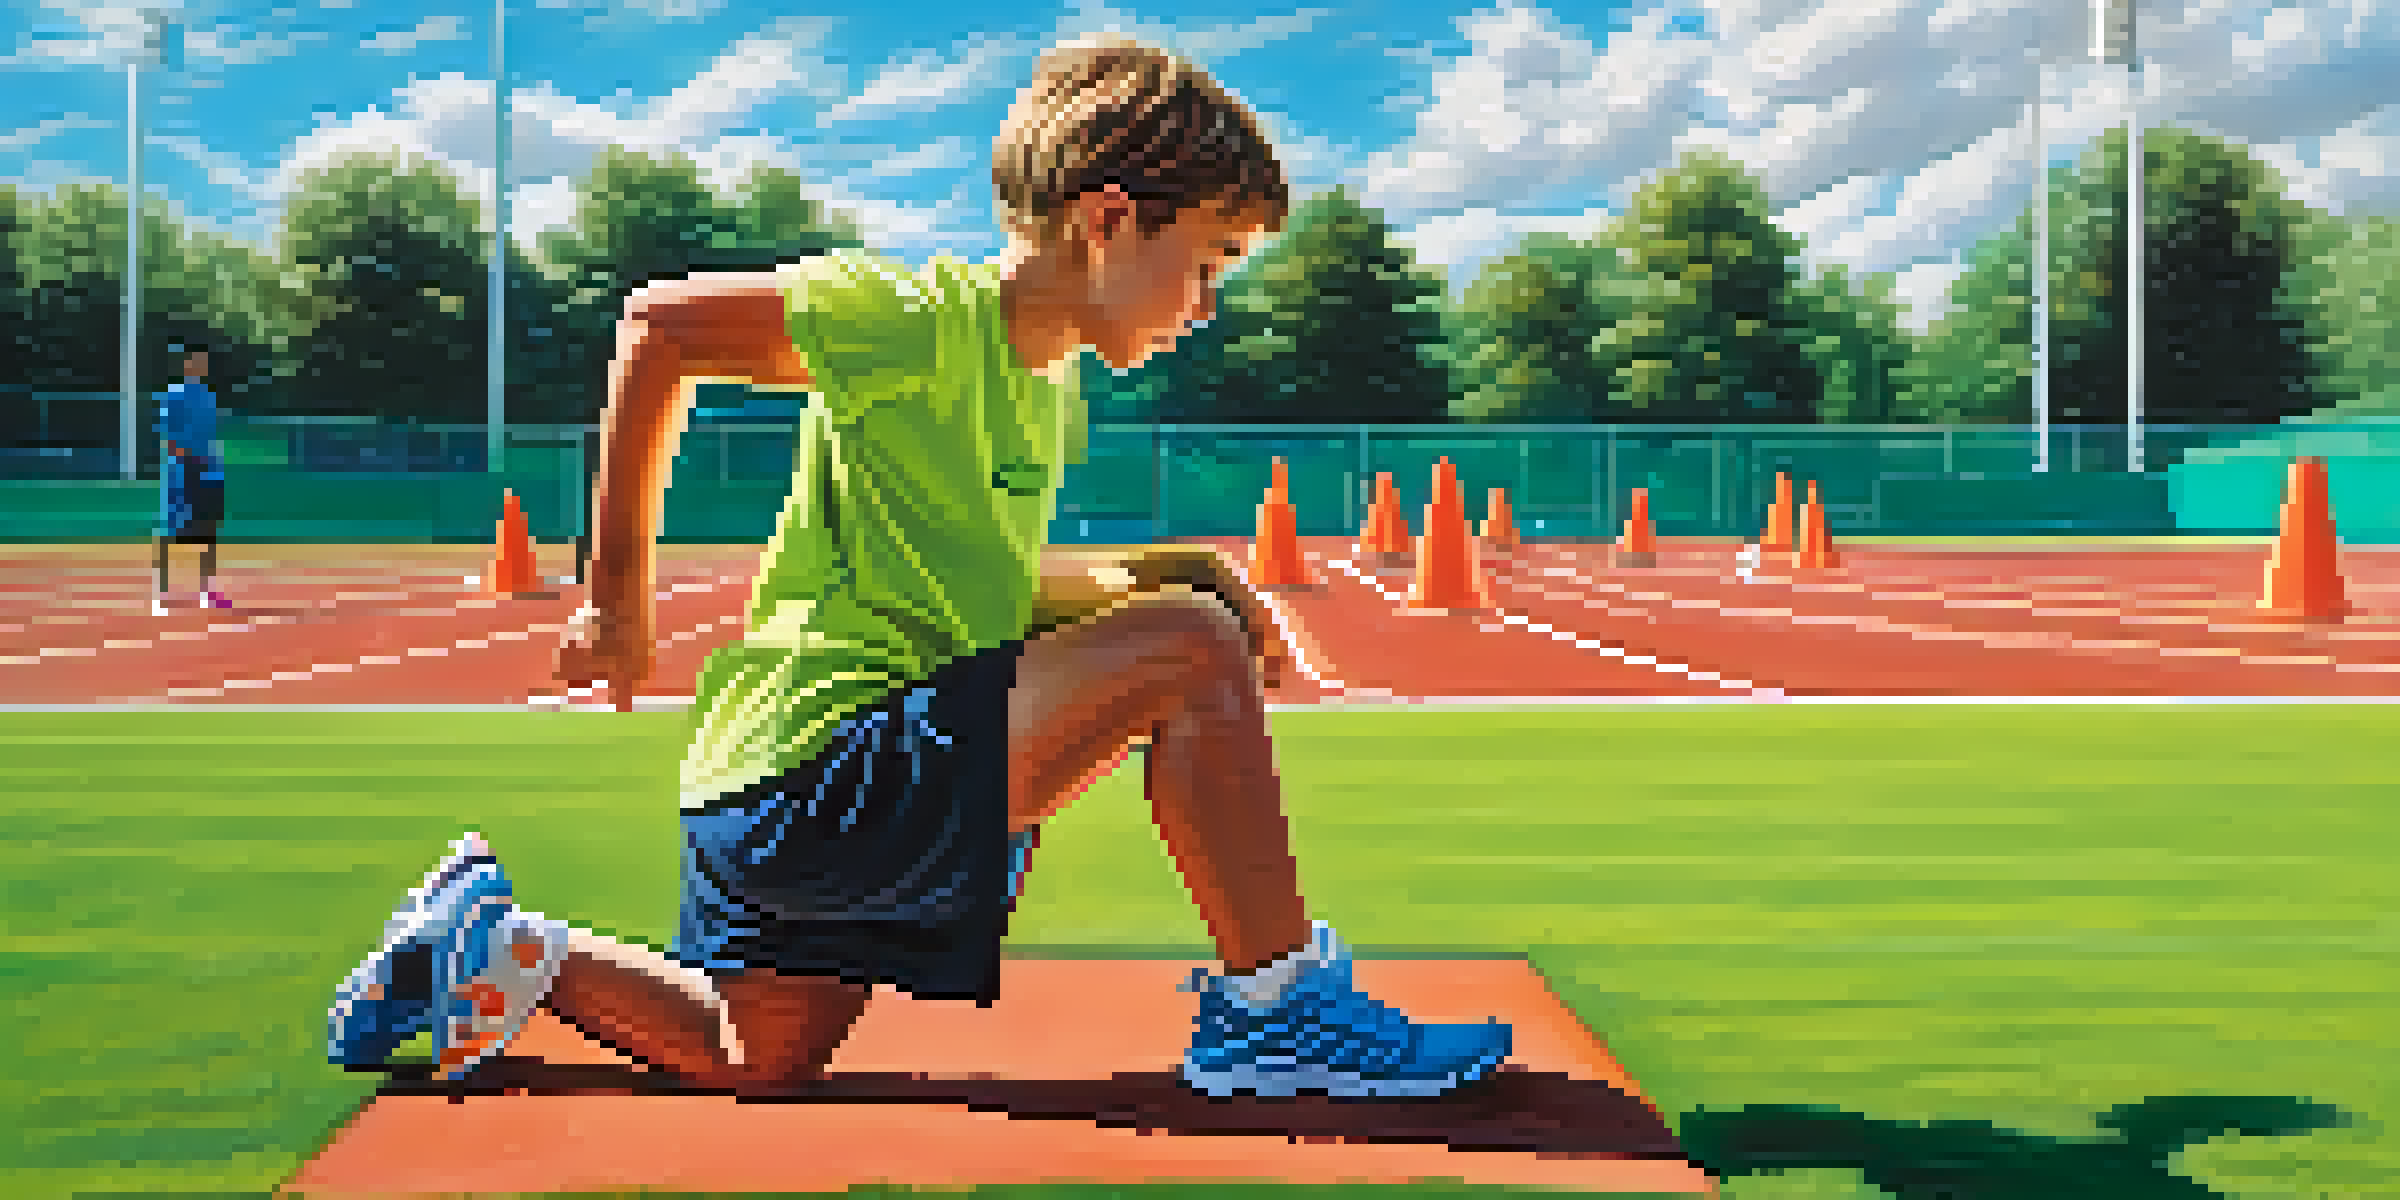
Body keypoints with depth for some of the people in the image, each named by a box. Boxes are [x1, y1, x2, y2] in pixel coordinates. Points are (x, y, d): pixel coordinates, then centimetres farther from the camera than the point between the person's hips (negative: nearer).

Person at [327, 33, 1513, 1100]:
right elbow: (659, 323, -11)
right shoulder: (927, 322, -15)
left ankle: (498, 948, 22)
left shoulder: (1050, 389, 13)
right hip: (807, 776, -10)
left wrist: (1165, 571, 7)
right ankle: (1273, 1003, -8)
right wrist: (620, 599, -6)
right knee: (1189, 648, -17)